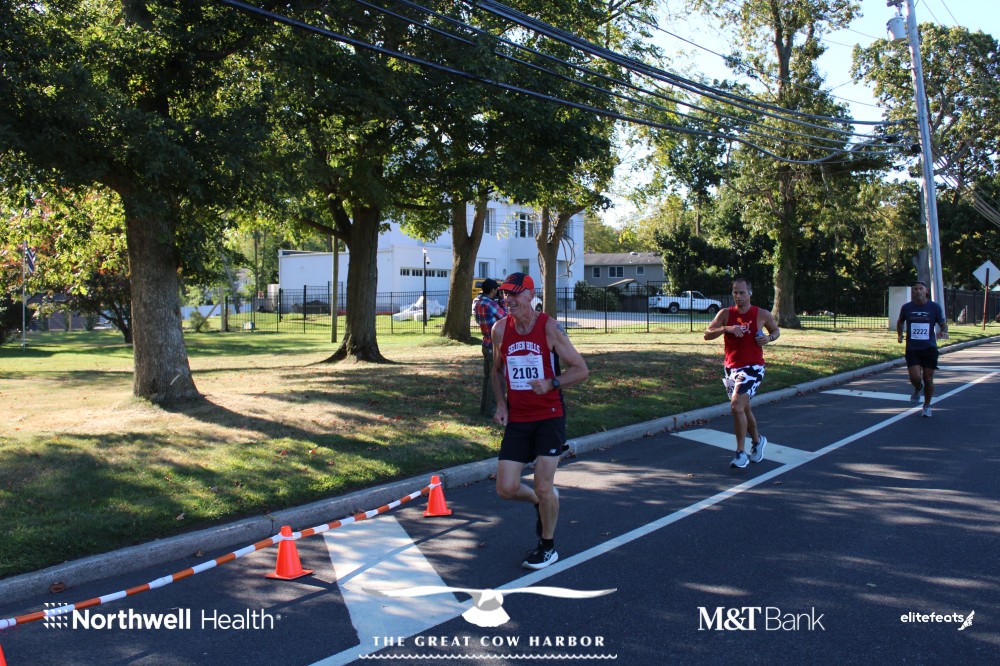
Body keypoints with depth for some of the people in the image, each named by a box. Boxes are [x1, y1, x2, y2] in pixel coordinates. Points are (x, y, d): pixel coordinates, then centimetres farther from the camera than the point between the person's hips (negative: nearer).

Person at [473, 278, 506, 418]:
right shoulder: (490, 304, -20)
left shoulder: (477, 302, 6)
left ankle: (483, 407, 23)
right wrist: (503, 306, 6)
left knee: (487, 376, 17)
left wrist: (498, 304, 7)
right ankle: (491, 410, -1)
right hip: (496, 345, -9)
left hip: (486, 344, 9)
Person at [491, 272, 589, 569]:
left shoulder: (550, 327, -10)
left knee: (543, 487, -5)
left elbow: (581, 369, -7)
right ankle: (541, 501, 33)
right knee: (506, 489, -2)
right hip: (516, 419, 4)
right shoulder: (500, 329, 2)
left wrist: (551, 383, -23)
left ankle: (548, 547, 20)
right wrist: (501, 404, 4)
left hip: (549, 416, -4)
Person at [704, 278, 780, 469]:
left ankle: (741, 453, -10)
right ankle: (757, 441, 43)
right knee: (744, 409, 17)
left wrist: (769, 338, -8)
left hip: (752, 368, -4)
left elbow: (776, 331, 15)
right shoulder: (725, 314, 0)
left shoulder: (762, 315, -3)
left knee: (737, 406, -20)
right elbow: (707, 334, -8)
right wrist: (726, 328, -24)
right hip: (731, 367, 4)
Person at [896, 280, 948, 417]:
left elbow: (943, 324, 3)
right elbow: (900, 321, 22)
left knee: (928, 379, 2)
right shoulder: (906, 307, 2)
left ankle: (927, 406, 23)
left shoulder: (935, 307, -1)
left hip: (929, 348, 0)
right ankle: (917, 389, 25)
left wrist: (943, 332, -17)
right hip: (912, 349, 0)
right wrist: (899, 334, 11)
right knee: (915, 377, -13)